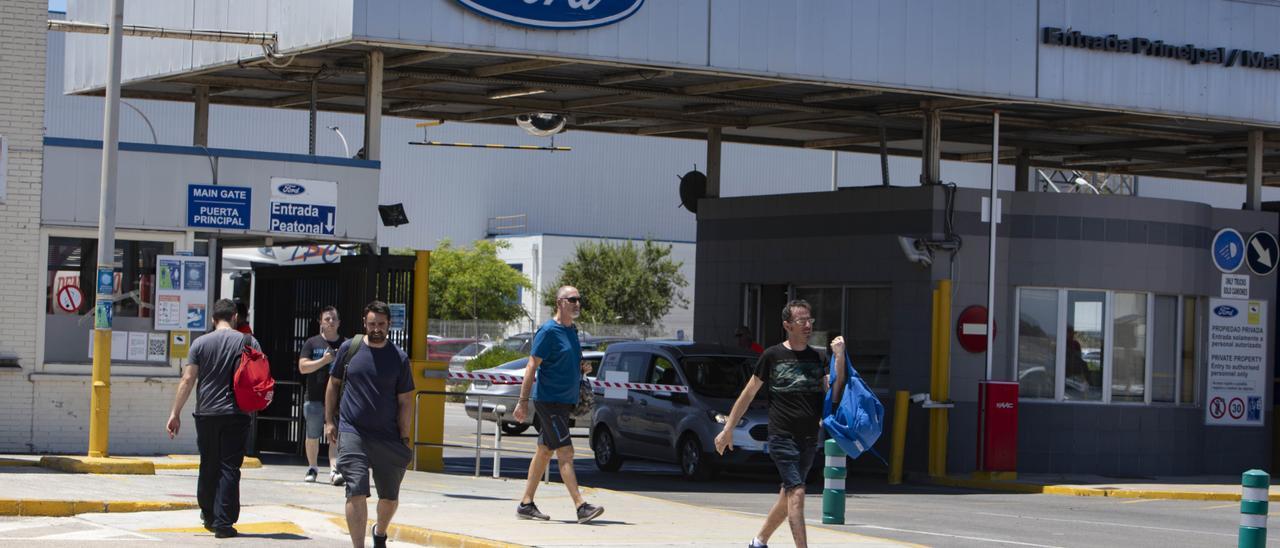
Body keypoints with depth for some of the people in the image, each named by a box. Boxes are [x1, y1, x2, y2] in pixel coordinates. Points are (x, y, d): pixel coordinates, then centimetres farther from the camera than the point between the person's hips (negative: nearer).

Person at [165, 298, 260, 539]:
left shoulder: (201, 343, 1)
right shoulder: (248, 342, 0)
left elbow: (188, 380, -3)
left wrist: (175, 414, 0)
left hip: (206, 413, 1)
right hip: (236, 415, -1)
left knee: (208, 466, 15)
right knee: (229, 468, 0)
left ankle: (209, 515, 26)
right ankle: (223, 523, -5)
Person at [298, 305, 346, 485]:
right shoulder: (312, 343, 6)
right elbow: (302, 367, -5)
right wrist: (324, 361, -14)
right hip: (315, 398, 0)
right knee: (312, 436, 9)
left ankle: (334, 470, -22)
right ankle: (312, 468, 26)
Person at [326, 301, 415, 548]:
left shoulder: (399, 358, 1)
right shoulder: (348, 349, 3)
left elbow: (405, 401, 3)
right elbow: (334, 384, 14)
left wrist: (405, 439, -2)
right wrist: (330, 421, 9)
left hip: (388, 437, 1)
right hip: (352, 433, -1)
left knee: (390, 497, 11)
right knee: (356, 492, -14)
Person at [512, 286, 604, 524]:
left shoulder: (572, 330, 14)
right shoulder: (548, 331, -13)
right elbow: (532, 366, -14)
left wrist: (582, 368, 10)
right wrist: (523, 401, -17)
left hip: (565, 401, 9)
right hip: (548, 400, -9)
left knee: (544, 451, 12)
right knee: (565, 453, -13)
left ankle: (526, 504, 18)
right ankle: (581, 506, -19)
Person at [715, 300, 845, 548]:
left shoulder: (819, 358, 10)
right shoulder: (772, 356, 0)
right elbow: (748, 394, 7)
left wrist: (840, 358, -7)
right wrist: (728, 429, 7)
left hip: (809, 439, 5)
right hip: (782, 436, -5)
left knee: (787, 497, 13)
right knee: (796, 493, -17)